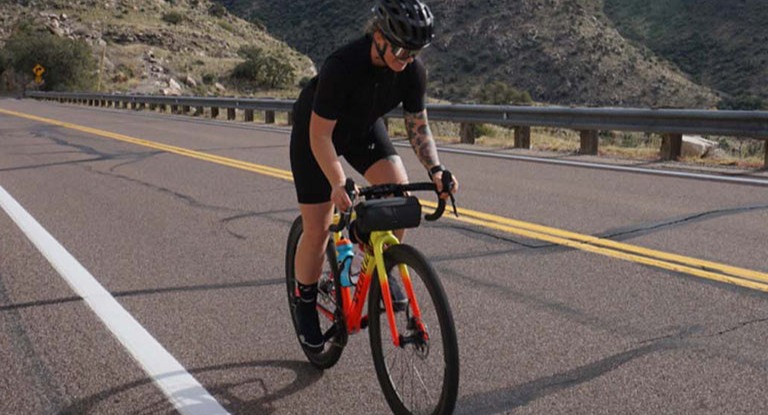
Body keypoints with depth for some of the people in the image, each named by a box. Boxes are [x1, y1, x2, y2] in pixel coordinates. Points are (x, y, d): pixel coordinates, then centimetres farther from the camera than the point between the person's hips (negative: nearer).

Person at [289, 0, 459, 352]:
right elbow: (320, 134, -33)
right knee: (317, 229, -5)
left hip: (364, 129, 4)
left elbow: (418, 126, -12)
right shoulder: (342, 66, -38)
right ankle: (305, 303, 18)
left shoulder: (413, 70, -23)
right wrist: (339, 184, -45)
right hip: (316, 130, -4)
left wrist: (435, 170, -28)